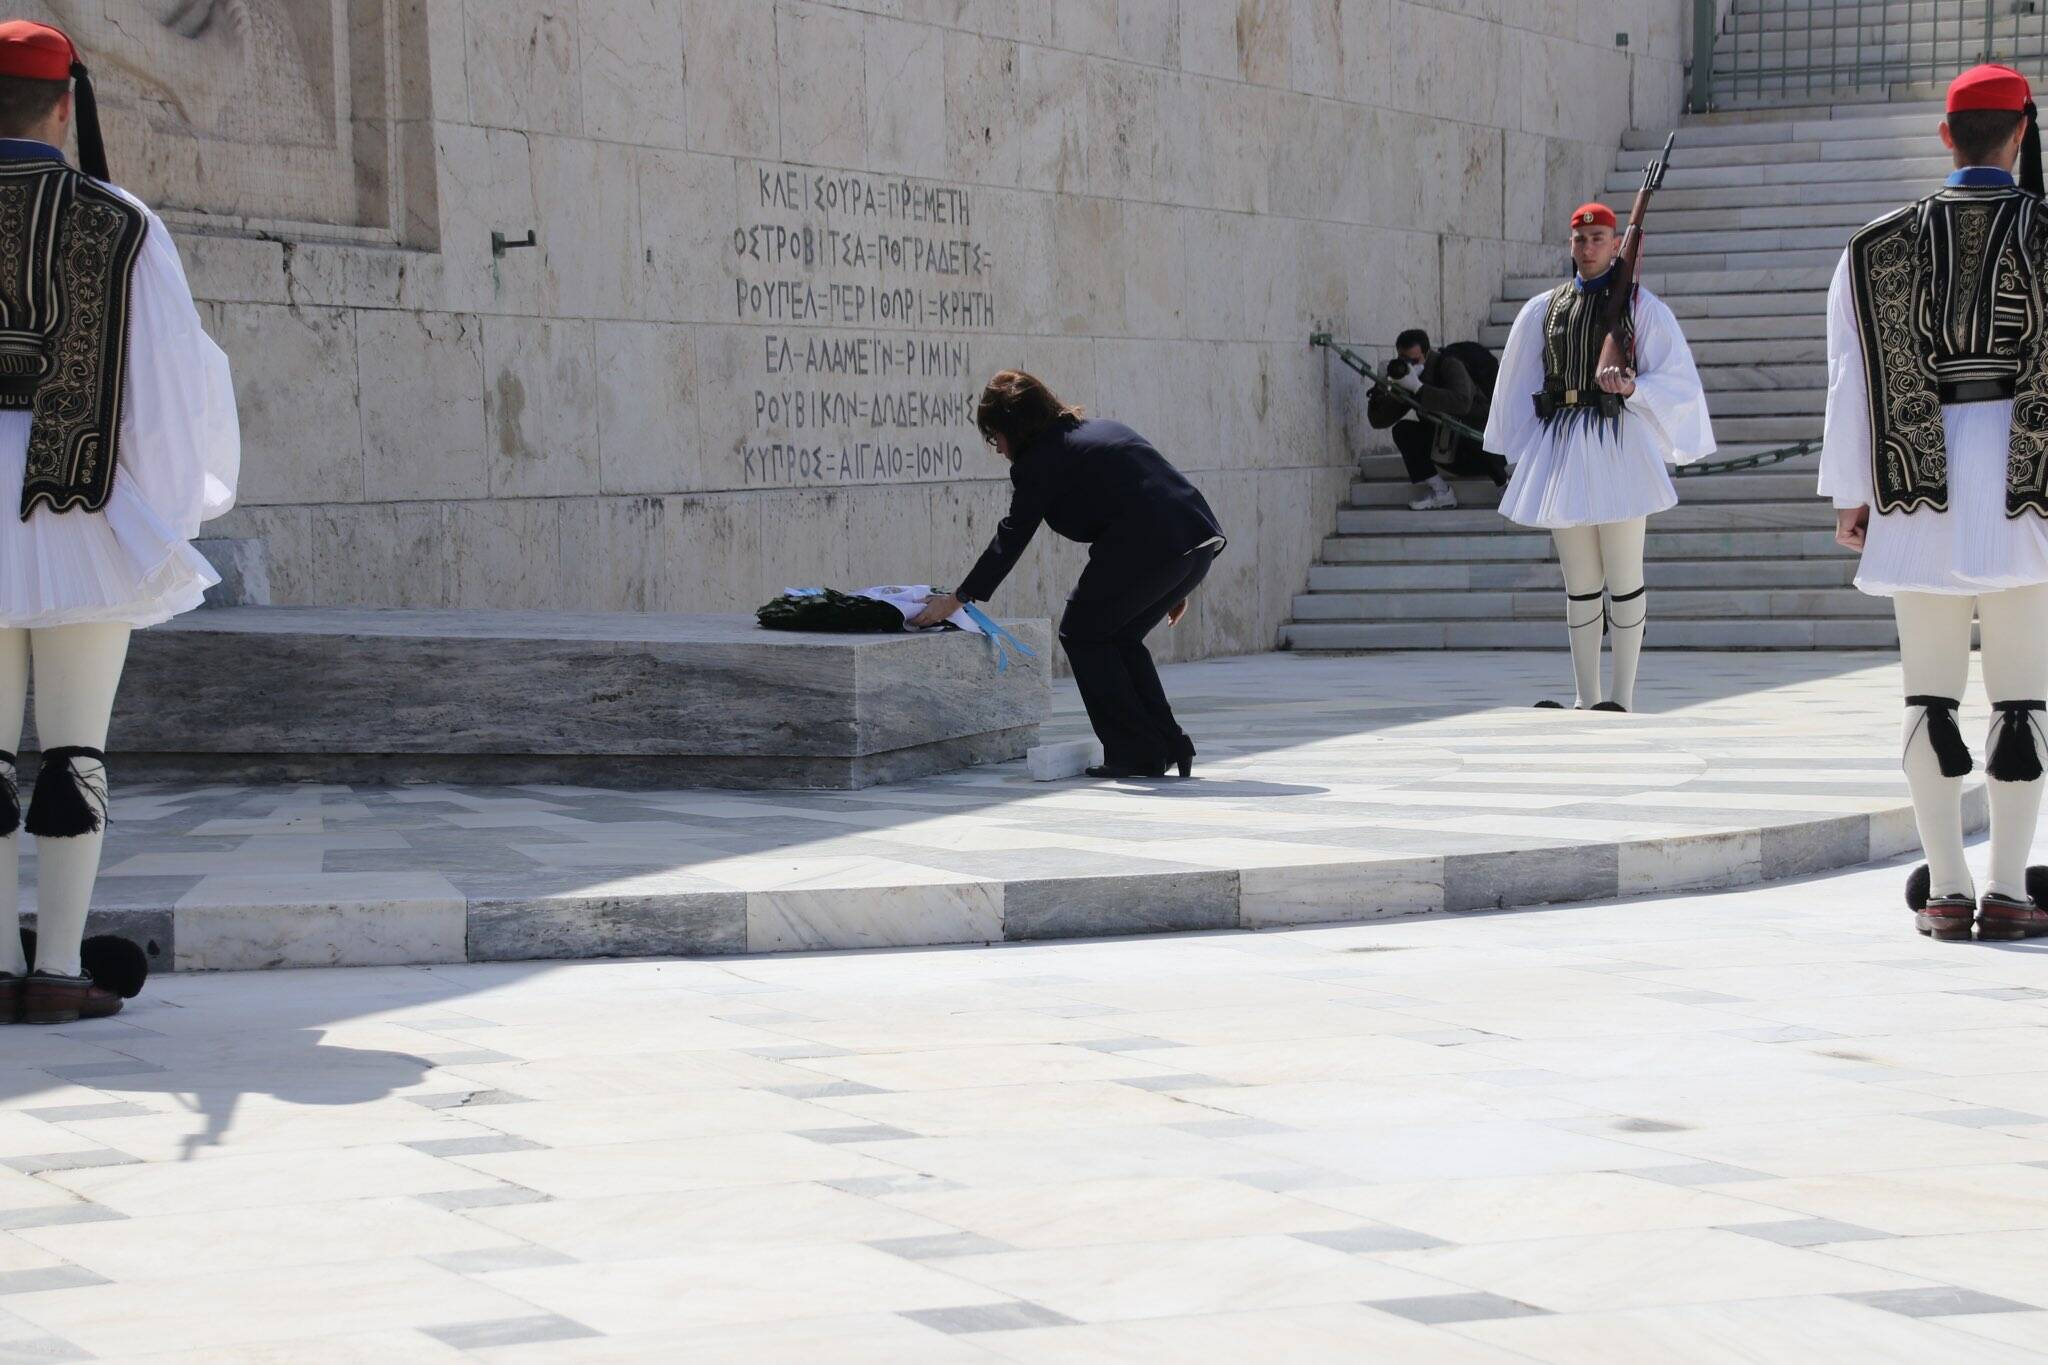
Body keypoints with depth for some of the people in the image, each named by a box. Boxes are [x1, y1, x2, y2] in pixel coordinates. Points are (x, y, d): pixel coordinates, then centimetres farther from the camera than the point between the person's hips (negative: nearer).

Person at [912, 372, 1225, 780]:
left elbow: (1011, 538, 0)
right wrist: (1172, 588, 29)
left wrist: (957, 598, 5)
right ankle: (1169, 745, 17)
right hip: (1200, 538, 9)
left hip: (1149, 546, -9)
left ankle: (1135, 754, 3)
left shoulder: (1039, 461, 1)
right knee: (1120, 637, 22)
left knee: (1082, 632, 7)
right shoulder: (1102, 429, 28)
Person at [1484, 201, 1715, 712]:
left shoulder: (1640, 306, 3)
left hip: (1616, 445, -4)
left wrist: (1632, 387, -18)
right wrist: (1525, 455, 14)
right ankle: (1587, 699, 11)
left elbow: (1676, 381, 0)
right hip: (1560, 445, 4)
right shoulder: (1543, 309, 13)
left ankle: (1622, 697, 1)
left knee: (1623, 576, -2)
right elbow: (1521, 386, 17)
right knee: (1578, 581, 7)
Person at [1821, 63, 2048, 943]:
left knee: (1930, 693, 9)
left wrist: (1851, 495, 10)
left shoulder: (1879, 248, 3)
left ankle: (1945, 891, 9)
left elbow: (1852, 380, 3)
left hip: (1922, 490, 2)